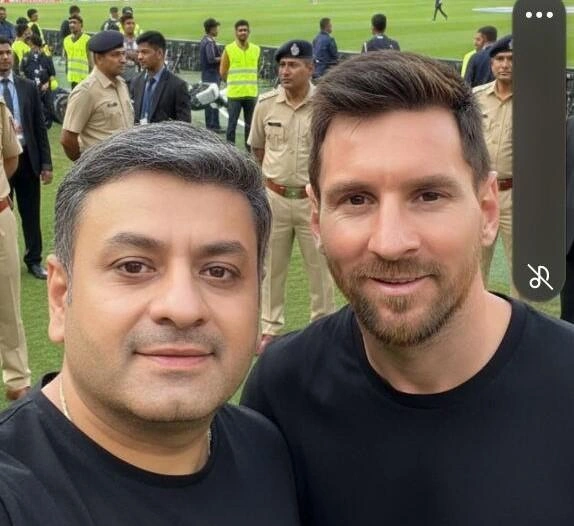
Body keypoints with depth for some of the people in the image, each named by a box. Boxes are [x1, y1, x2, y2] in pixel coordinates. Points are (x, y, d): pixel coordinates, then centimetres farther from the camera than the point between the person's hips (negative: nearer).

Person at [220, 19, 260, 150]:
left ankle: (250, 149, 19)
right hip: (234, 94, -3)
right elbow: (223, 72, 2)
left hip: (251, 93, 3)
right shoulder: (229, 50, -4)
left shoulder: (256, 49, 6)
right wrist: (234, 83, 7)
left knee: (250, 124, 10)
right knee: (232, 124, -1)